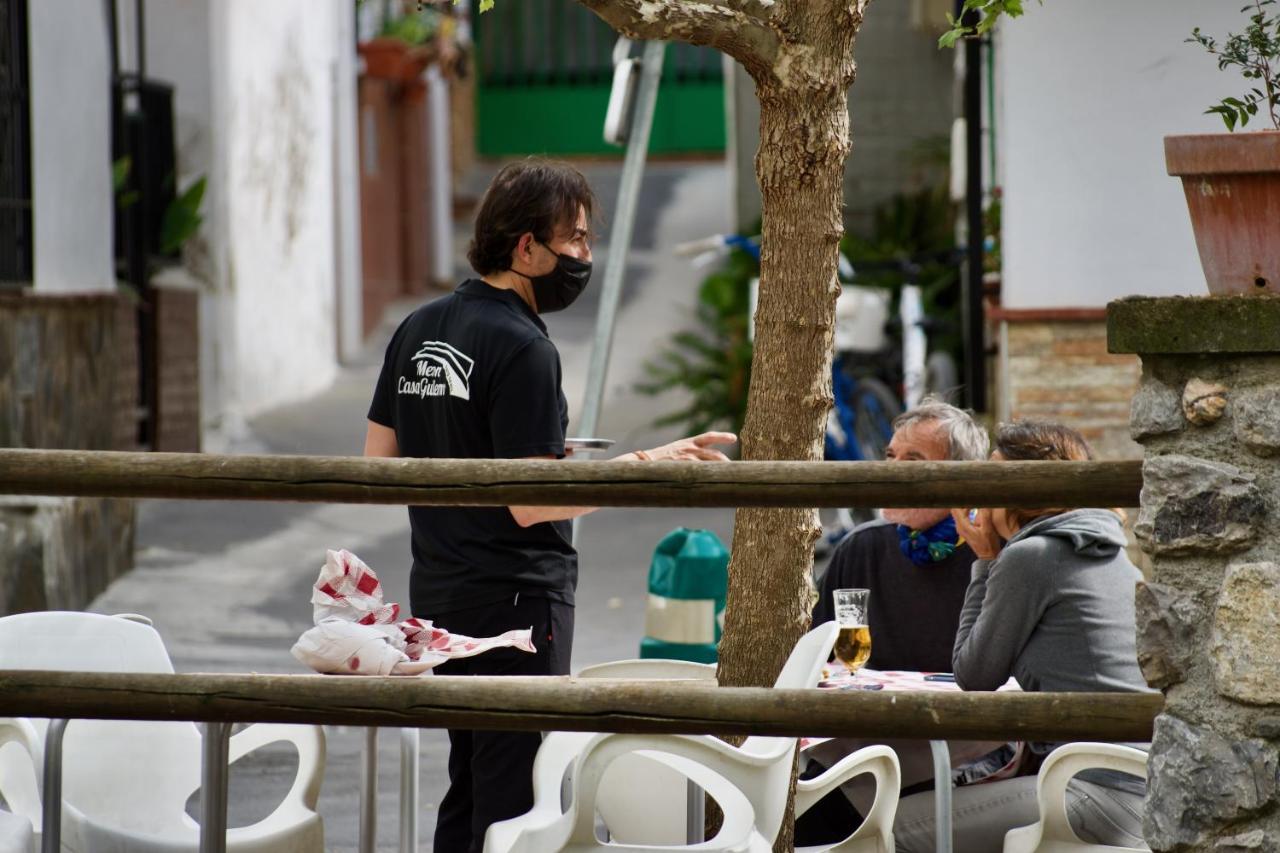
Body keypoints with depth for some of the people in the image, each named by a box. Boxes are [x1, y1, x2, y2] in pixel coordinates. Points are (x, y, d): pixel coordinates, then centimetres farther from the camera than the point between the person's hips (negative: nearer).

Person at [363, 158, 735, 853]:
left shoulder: (418, 329, 9)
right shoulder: (522, 348, -17)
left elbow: (379, 462, 14)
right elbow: (530, 504, -20)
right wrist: (645, 467, -19)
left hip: (437, 590, 9)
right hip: (514, 597, -9)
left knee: (468, 789, 16)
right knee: (513, 797, -5)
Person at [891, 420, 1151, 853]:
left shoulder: (1031, 557, -9)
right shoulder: (1117, 558, 19)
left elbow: (974, 675, 1)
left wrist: (986, 562, 8)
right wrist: (994, 563, 20)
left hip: (1097, 793, -10)